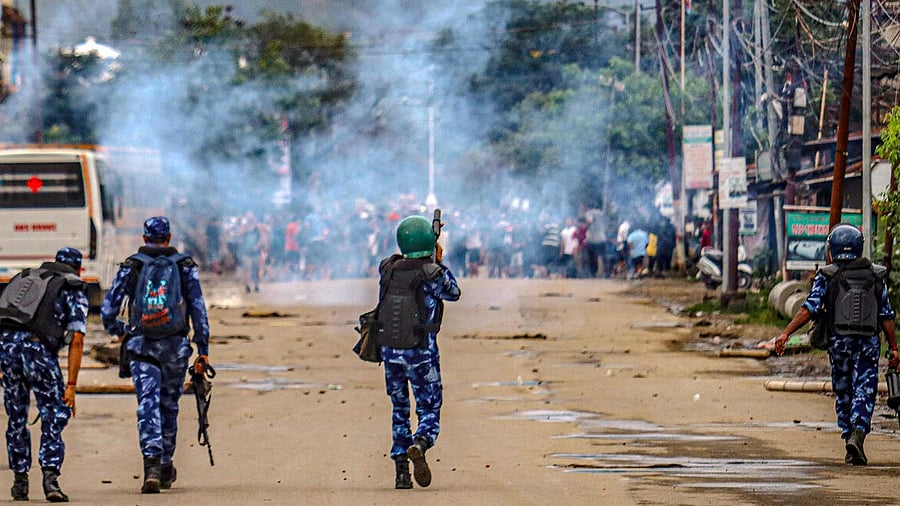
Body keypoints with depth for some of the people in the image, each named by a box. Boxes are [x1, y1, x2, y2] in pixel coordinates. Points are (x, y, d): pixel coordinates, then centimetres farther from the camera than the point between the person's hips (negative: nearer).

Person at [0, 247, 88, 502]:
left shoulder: (23, 279, 31)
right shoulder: (74, 291, 16)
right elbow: (76, 340, 5)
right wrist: (71, 386, 3)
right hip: (38, 347, -4)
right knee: (55, 414, 7)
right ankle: (50, 477, -9)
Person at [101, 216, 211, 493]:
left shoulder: (131, 266, 3)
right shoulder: (185, 266, 5)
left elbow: (108, 309, 1)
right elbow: (198, 309, 0)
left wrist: (117, 331, 22)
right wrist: (202, 350, 2)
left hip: (141, 346, -2)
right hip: (176, 346, 2)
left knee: (148, 407, -7)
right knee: (169, 406, 17)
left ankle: (152, 464, -27)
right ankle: (166, 467, 28)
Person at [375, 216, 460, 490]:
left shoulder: (387, 269, -1)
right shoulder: (433, 274, -13)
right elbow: (453, 293, 7)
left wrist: (430, 263, 25)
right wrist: (438, 262, 15)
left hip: (390, 351, 3)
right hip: (422, 353, -3)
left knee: (399, 411, 18)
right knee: (429, 412, 6)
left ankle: (401, 471, 10)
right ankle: (419, 445, -26)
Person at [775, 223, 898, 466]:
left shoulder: (826, 276, 0)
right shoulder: (876, 276, 6)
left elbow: (809, 308, -9)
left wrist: (786, 333, -9)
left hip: (839, 342, 0)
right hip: (868, 343, 0)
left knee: (843, 394, 13)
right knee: (864, 393, -4)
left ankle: (849, 439, 14)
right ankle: (857, 435, -26)